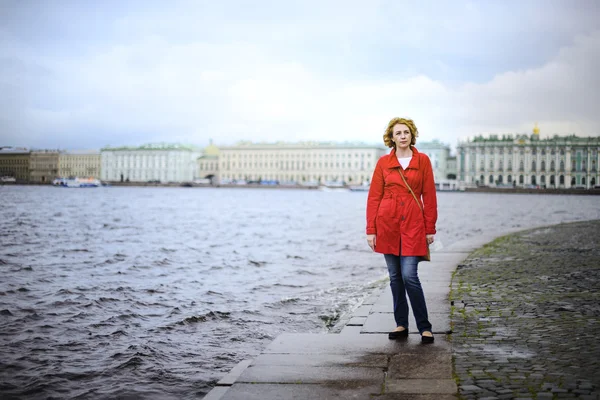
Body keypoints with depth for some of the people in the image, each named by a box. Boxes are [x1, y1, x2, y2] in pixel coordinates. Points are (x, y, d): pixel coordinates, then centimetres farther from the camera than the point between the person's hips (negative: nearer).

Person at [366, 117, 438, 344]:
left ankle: (424, 327, 3)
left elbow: (429, 196, 3)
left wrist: (430, 228, 0)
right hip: (388, 223, 2)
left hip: (413, 224, -2)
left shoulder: (422, 161, 2)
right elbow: (374, 197, 4)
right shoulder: (384, 163, 4)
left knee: (409, 275, -9)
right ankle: (401, 325, 19)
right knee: (395, 276, 8)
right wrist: (371, 230, -1)